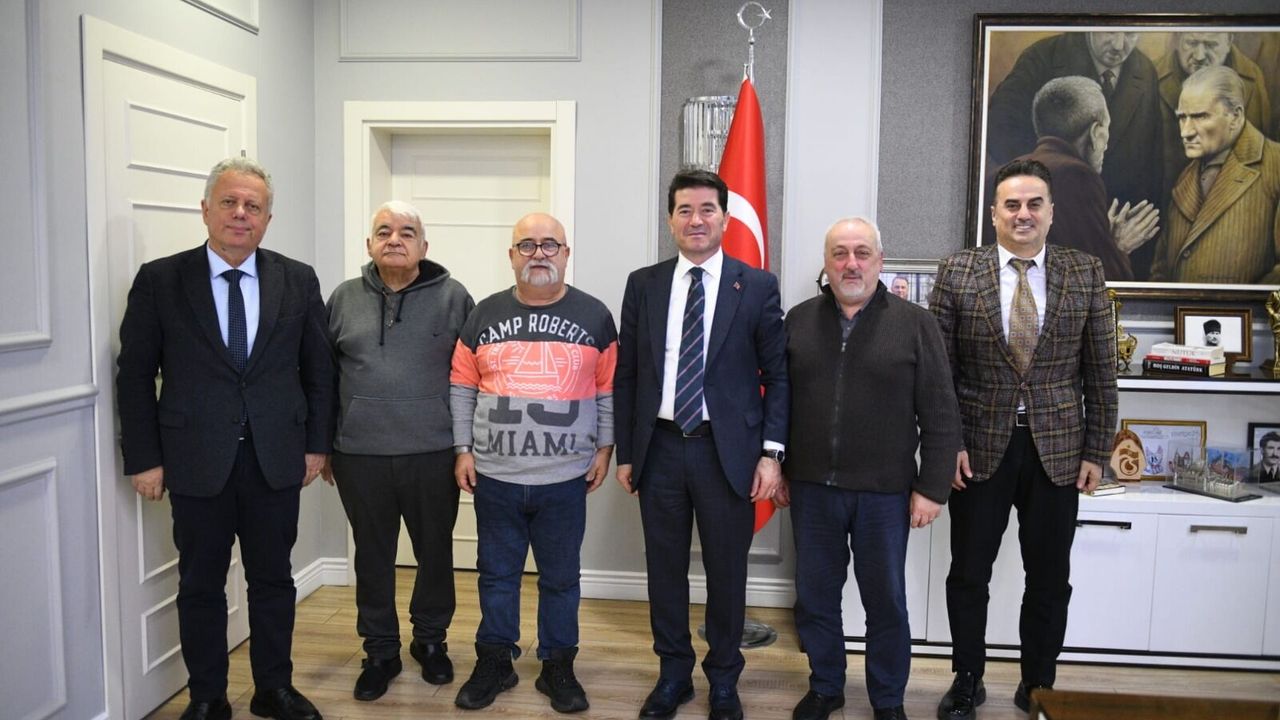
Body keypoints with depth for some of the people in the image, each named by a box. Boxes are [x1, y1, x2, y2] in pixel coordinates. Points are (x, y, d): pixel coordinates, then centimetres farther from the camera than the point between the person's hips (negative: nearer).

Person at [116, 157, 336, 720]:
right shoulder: (159, 281, -2)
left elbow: (319, 368, 6)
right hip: (196, 462, -1)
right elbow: (135, 374, 0)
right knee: (200, 585, 11)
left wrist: (317, 443, 3)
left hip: (276, 460, 1)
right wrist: (144, 459, -3)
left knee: (273, 579, 13)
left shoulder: (298, 281, 2)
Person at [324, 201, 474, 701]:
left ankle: (431, 640, 32)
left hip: (433, 455, -1)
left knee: (435, 552, 11)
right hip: (360, 456, 2)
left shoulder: (452, 297, 0)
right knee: (373, 557, 11)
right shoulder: (344, 300, 7)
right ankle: (380, 651, 27)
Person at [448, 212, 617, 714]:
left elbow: (609, 390, 2)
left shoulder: (593, 315, 0)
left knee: (561, 577, 10)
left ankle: (558, 666, 25)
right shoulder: (486, 314, 3)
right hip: (494, 476, 1)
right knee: (497, 573, 13)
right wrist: (463, 450, 1)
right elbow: (462, 389, 6)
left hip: (566, 479, -1)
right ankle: (494, 661, 28)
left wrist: (605, 449, -2)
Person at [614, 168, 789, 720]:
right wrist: (625, 452, 5)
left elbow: (777, 375, -1)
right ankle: (673, 674, 30)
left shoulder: (757, 286, -1)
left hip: (728, 450, -2)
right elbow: (626, 375, 7)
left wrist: (772, 452, -8)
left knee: (726, 571, 9)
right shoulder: (642, 285, 5)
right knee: (665, 567, 12)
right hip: (659, 447, 2)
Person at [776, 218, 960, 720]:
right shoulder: (799, 320, 5)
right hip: (811, 488, 3)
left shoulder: (915, 324, -4)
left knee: (885, 600, 10)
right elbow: (778, 400, 9)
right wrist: (777, 469, 8)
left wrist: (932, 488, -7)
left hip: (885, 492, -2)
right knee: (815, 596, 13)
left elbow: (941, 415, -4)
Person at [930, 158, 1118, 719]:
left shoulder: (1086, 273, 1)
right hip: (979, 450, -1)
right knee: (968, 575, 9)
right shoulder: (957, 272, -2)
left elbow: (1100, 372, 3)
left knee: (1049, 580, 10)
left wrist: (1096, 452, 1)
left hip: (1056, 451, 1)